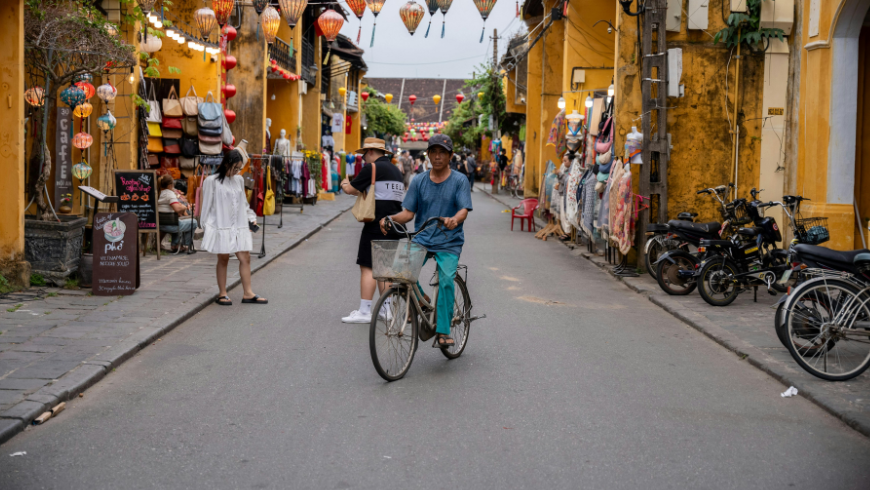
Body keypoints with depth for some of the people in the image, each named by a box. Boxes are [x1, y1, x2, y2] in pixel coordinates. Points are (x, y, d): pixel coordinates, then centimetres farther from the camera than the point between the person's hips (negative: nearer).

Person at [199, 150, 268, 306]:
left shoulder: (239, 180, 11)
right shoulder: (212, 181, -5)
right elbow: (207, 205, -2)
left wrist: (251, 217, 13)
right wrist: (206, 225, -3)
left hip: (239, 226, 5)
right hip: (221, 226, -5)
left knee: (245, 258, 1)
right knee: (223, 259, 2)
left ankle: (248, 293, 6)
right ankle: (222, 294, 12)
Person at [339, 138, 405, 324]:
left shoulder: (372, 168, -9)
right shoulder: (396, 170, 17)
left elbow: (350, 190, -5)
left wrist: (345, 184, 17)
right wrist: (361, 192, 30)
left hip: (376, 225, -8)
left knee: (368, 267, -5)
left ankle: (364, 312, -7)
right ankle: (386, 309, 16)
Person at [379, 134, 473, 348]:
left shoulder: (459, 180, 1)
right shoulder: (419, 181, 9)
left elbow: (464, 210, -11)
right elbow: (408, 213, 5)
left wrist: (454, 220, -34)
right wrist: (391, 218, -15)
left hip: (449, 243, -2)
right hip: (422, 239, 3)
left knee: (446, 279, -24)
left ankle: (443, 331, -13)